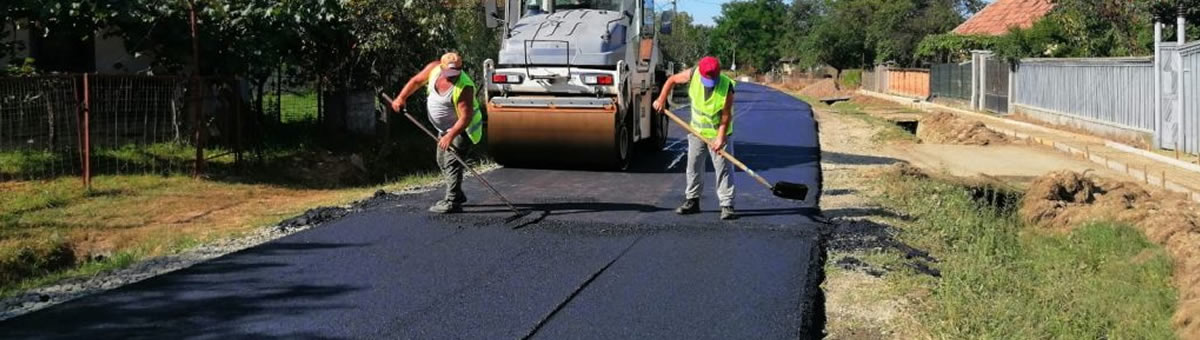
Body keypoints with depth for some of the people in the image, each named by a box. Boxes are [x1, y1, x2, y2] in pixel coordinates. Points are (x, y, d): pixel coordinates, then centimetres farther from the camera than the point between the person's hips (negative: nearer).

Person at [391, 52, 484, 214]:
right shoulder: (434, 68, -13)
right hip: (445, 128, 9)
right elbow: (416, 81, 4)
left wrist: (450, 135, -40)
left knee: (451, 161, -20)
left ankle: (452, 202, -21)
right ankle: (456, 195, 31)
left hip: (462, 128, -9)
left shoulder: (464, 87, -31)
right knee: (442, 161, 17)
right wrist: (401, 98, -4)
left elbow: (466, 117, -33)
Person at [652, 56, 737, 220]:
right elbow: (672, 80, 0)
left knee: (723, 168, -7)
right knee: (693, 166, 10)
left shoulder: (726, 86, -25)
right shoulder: (693, 75, -18)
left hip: (718, 132, -4)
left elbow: (726, 115, -20)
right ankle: (692, 201, 22)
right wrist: (661, 100, -4)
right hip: (696, 129, 4)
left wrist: (720, 137, -25)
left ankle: (727, 205, -5)